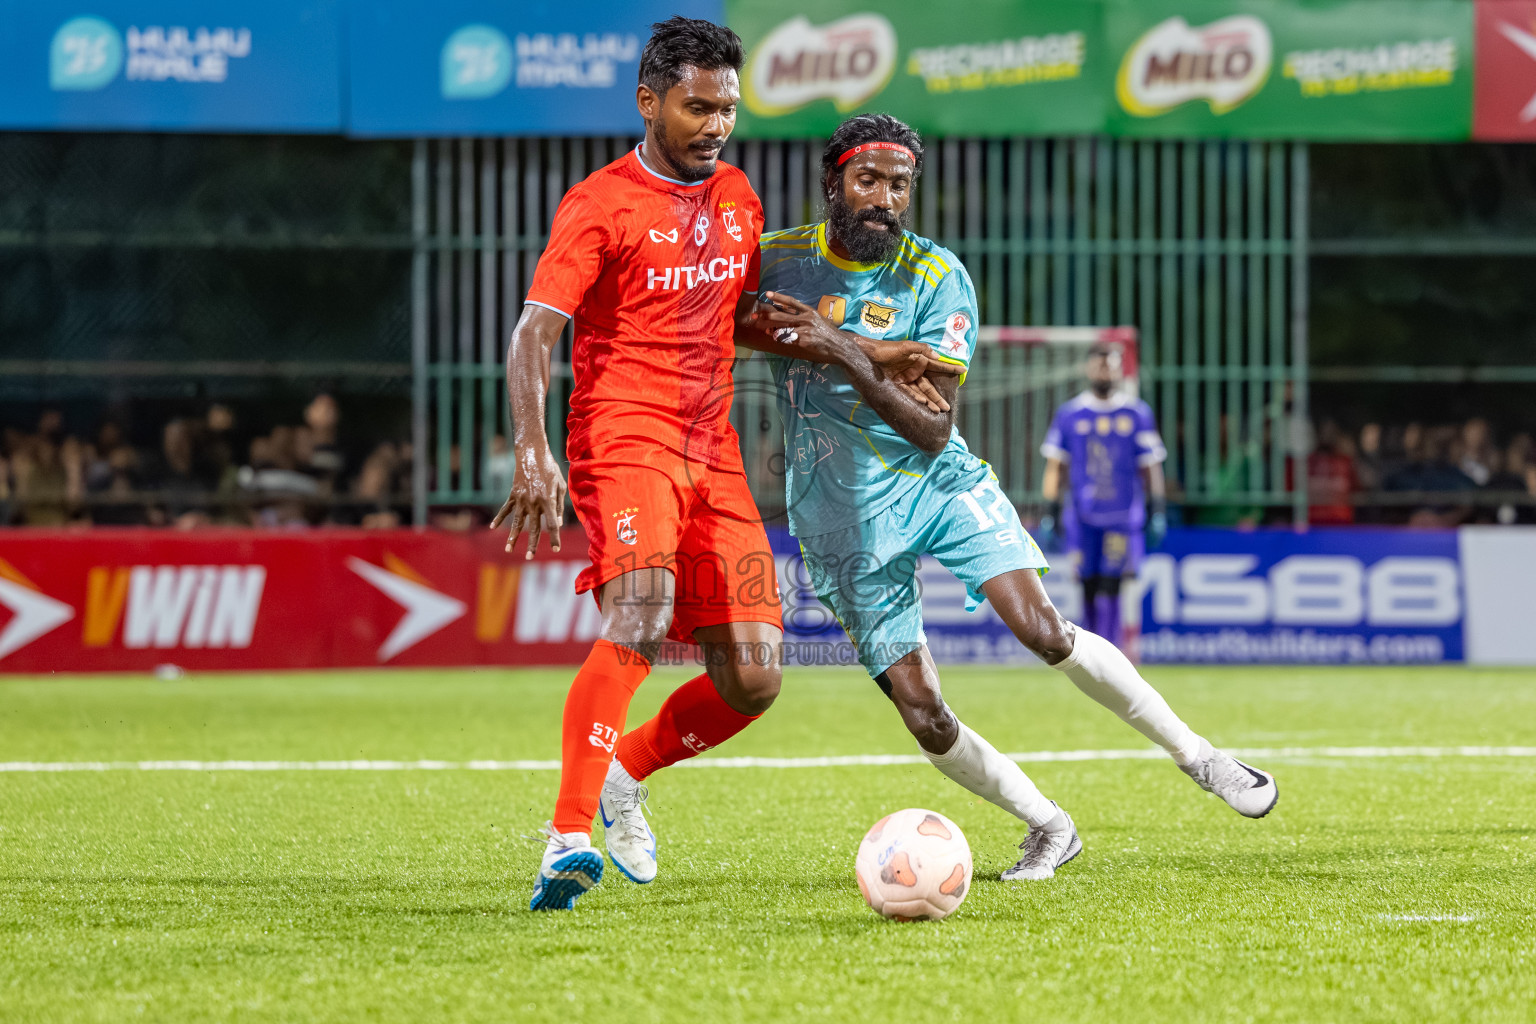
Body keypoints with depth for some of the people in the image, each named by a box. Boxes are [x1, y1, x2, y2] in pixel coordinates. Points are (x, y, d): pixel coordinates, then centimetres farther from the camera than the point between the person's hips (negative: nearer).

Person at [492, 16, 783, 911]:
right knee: (640, 619, -31)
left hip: (713, 457, 7)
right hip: (624, 437, -6)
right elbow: (534, 334, -13)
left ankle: (622, 775, 24)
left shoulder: (737, 197, 15)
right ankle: (569, 838, -35)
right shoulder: (600, 205, -5)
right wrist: (533, 451, -28)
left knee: (753, 681, -1)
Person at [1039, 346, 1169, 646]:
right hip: (1082, 517, 1)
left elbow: (1150, 467, 9)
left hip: (1123, 517, -1)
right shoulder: (1069, 415, 8)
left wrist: (1156, 514, 3)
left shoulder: (1138, 414, 6)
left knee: (1110, 587, -11)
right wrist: (1050, 517, 5)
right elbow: (1055, 468, 10)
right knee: (1089, 588, 0)